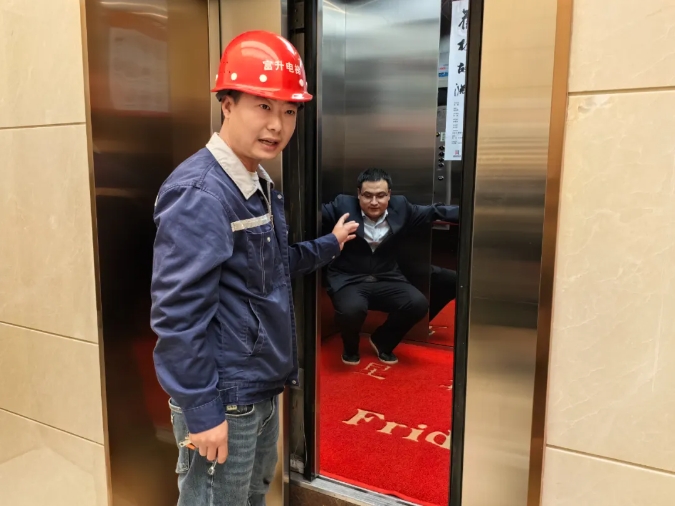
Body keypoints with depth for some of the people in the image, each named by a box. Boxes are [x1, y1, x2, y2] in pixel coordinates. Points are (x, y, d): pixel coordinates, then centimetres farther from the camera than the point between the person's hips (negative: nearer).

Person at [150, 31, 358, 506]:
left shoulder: (260, 184, 7)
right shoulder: (200, 194, -23)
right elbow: (177, 315, -25)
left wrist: (329, 245, 18)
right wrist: (202, 411, -21)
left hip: (261, 390, 9)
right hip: (223, 399, -9)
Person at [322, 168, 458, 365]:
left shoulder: (400, 207, 2)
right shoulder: (343, 206, -7)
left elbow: (434, 212, 7)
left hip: (387, 279, 4)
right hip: (348, 280, -3)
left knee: (418, 304, -20)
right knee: (352, 310, -35)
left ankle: (382, 341, 12)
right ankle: (350, 347, 6)